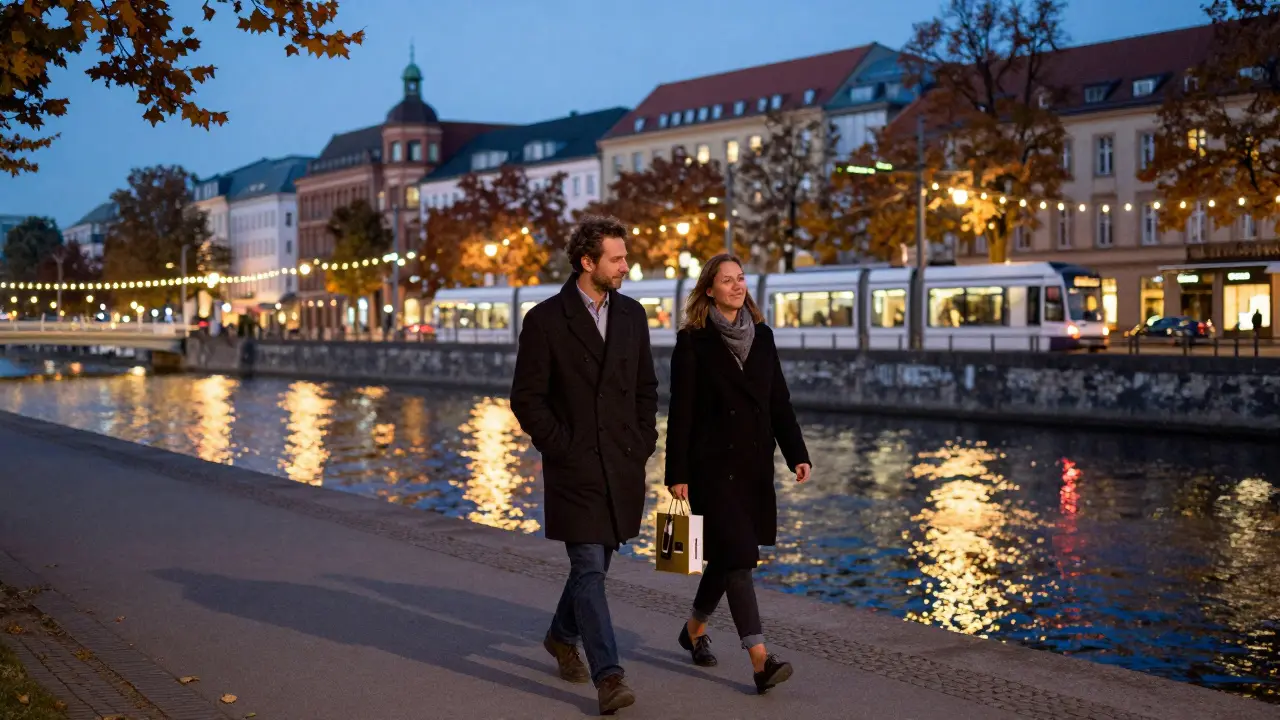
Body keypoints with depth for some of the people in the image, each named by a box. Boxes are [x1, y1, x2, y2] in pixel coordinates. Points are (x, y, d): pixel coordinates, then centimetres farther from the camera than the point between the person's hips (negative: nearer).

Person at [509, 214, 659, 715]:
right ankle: (608, 675, -8)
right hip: (574, 467, -5)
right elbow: (526, 397, -6)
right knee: (589, 567, -8)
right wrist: (560, 448, -10)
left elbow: (646, 386, 15)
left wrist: (645, 441, 5)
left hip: (623, 465, 5)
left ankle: (563, 636, 40)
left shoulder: (632, 314, 8)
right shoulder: (545, 320, -8)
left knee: (595, 560, 17)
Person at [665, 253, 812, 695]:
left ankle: (695, 627, 37)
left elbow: (779, 400, 8)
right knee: (737, 555, -11)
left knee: (728, 554, 15)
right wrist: (677, 474, -10)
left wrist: (797, 454, -2)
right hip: (712, 464, -6)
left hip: (754, 464, 6)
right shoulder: (693, 342, -7)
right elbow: (681, 411, -8)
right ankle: (760, 660, -13)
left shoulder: (761, 336, 8)